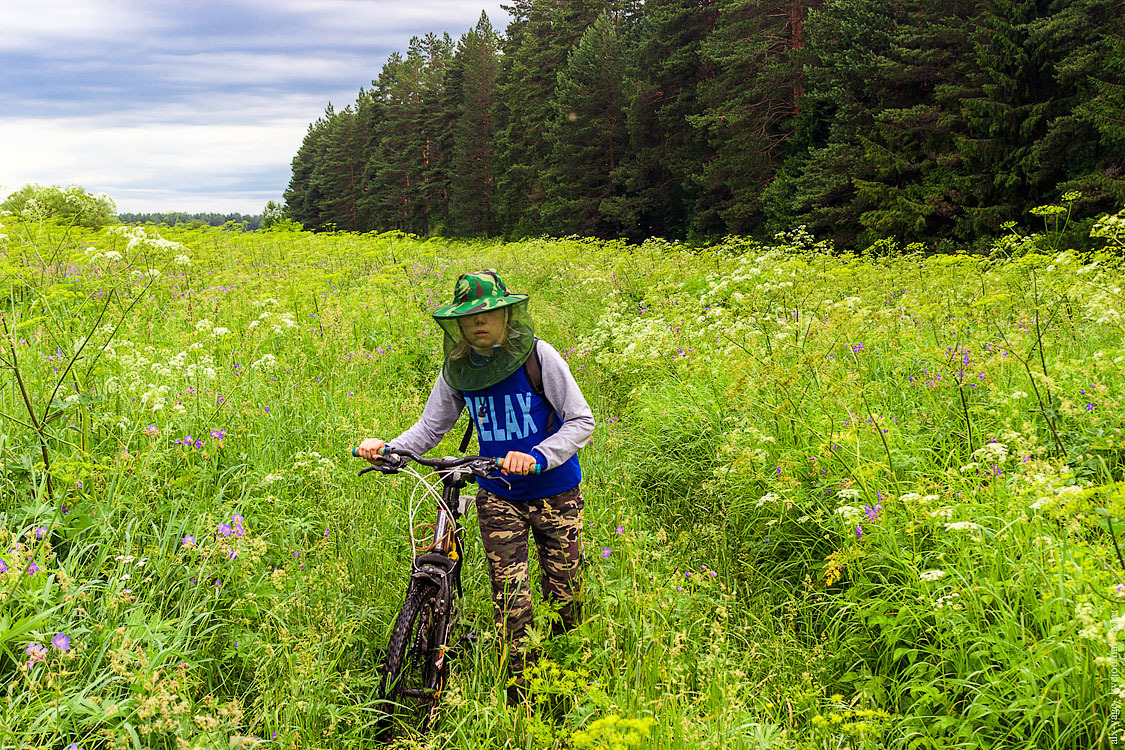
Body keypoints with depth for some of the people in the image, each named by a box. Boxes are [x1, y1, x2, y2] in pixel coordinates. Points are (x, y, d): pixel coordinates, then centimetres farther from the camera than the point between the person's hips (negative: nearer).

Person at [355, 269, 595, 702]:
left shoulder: (538, 356, -15)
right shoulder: (457, 369, -3)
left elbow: (581, 421, -13)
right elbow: (431, 426, 7)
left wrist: (537, 456, -29)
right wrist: (389, 448, -12)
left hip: (555, 492, -2)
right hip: (498, 497, 2)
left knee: (565, 599, 6)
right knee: (510, 602, -3)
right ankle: (520, 698, 14)